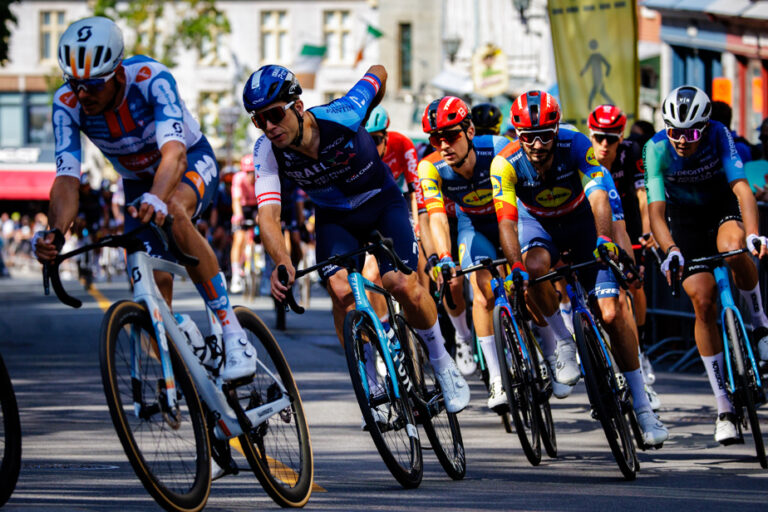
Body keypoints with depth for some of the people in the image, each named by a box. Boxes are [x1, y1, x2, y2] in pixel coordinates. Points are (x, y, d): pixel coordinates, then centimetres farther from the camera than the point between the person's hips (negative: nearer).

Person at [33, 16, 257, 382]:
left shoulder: (151, 79, -35)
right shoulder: (67, 104, -25)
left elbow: (173, 152, -48)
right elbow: (66, 178, -31)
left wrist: (156, 199, -68)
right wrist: (55, 233, -50)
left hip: (191, 162, -4)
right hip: (138, 180, 4)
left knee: (172, 214, -37)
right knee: (154, 279, -11)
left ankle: (233, 334, -31)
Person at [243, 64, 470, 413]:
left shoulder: (342, 117, -32)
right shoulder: (267, 152, -25)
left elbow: (378, 73, -13)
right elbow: (268, 214, -35)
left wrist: (371, 117, 8)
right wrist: (282, 263, -54)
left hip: (382, 204, -2)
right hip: (335, 218, 2)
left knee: (404, 286, -20)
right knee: (341, 291, -23)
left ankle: (442, 364, 6)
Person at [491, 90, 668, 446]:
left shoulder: (576, 146, -29)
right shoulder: (506, 164, -28)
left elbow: (599, 197, -41)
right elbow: (507, 220, -35)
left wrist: (604, 239, -59)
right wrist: (515, 267, -51)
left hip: (580, 220, 0)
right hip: (536, 221, 0)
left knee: (611, 314, -10)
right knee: (535, 267, -37)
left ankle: (642, 407, 0)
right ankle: (559, 343, -13)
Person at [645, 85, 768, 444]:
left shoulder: (719, 136, -26)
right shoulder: (656, 149, -25)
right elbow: (656, 211, -28)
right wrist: (670, 250, -46)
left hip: (724, 206, -1)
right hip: (685, 220, 1)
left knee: (733, 249, -36)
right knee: (703, 302, -12)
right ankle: (724, 407, -6)